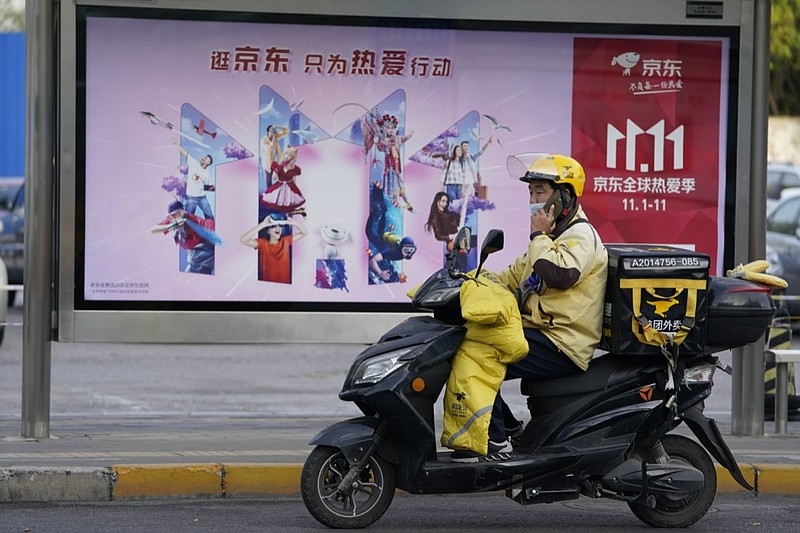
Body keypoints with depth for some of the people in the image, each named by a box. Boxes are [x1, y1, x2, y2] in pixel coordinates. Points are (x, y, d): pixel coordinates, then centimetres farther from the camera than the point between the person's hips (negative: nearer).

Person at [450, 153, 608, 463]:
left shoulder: (581, 236, -8)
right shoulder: (552, 235, 25)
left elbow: (560, 273, -28)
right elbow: (514, 277, 27)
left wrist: (539, 236, -14)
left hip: (563, 346, -11)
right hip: (538, 332, 11)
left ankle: (495, 443, -20)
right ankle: (508, 428, 11)